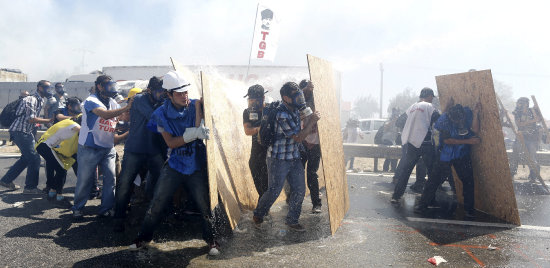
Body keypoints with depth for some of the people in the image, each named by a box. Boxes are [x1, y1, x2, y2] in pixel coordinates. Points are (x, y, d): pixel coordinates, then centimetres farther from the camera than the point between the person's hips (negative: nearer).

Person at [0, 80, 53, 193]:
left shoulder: (39, 101, 15)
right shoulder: (31, 99, -16)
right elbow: (31, 119, -24)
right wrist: (49, 120, -23)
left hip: (27, 132, 10)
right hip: (20, 132, -10)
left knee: (26, 158, 19)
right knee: (34, 158, -9)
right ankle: (30, 187, 0)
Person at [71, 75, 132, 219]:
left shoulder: (112, 102, 14)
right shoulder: (91, 101, -10)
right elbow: (105, 115, -27)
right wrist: (126, 107, -30)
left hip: (108, 148, 6)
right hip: (90, 147, -6)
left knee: (110, 178, 1)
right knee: (85, 180, 2)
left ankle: (105, 209, 13)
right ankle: (77, 209, 20)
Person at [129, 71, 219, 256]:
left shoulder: (195, 106, -5)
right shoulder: (162, 114, -4)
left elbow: (200, 130, -17)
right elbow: (171, 143, -11)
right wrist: (192, 134, -22)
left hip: (197, 166, -1)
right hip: (174, 165, 1)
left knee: (206, 206, 3)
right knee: (157, 204, 6)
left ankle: (212, 240, 24)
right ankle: (144, 237, 28)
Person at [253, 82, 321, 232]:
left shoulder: (295, 110, 5)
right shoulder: (282, 115, -23)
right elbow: (298, 137, -20)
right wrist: (312, 121, -14)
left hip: (294, 158, 8)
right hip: (278, 159, -8)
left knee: (299, 190, 7)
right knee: (274, 191, 1)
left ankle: (292, 221, 22)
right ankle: (258, 215, 26)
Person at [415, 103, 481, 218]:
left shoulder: (467, 113, -12)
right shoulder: (444, 119, -21)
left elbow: (475, 131, -20)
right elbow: (447, 140, -18)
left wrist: (475, 114, -32)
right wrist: (468, 141, -20)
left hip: (462, 154, 3)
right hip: (446, 154, -3)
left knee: (468, 179, 2)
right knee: (435, 179, -3)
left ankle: (469, 208, 17)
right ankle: (422, 204, 8)